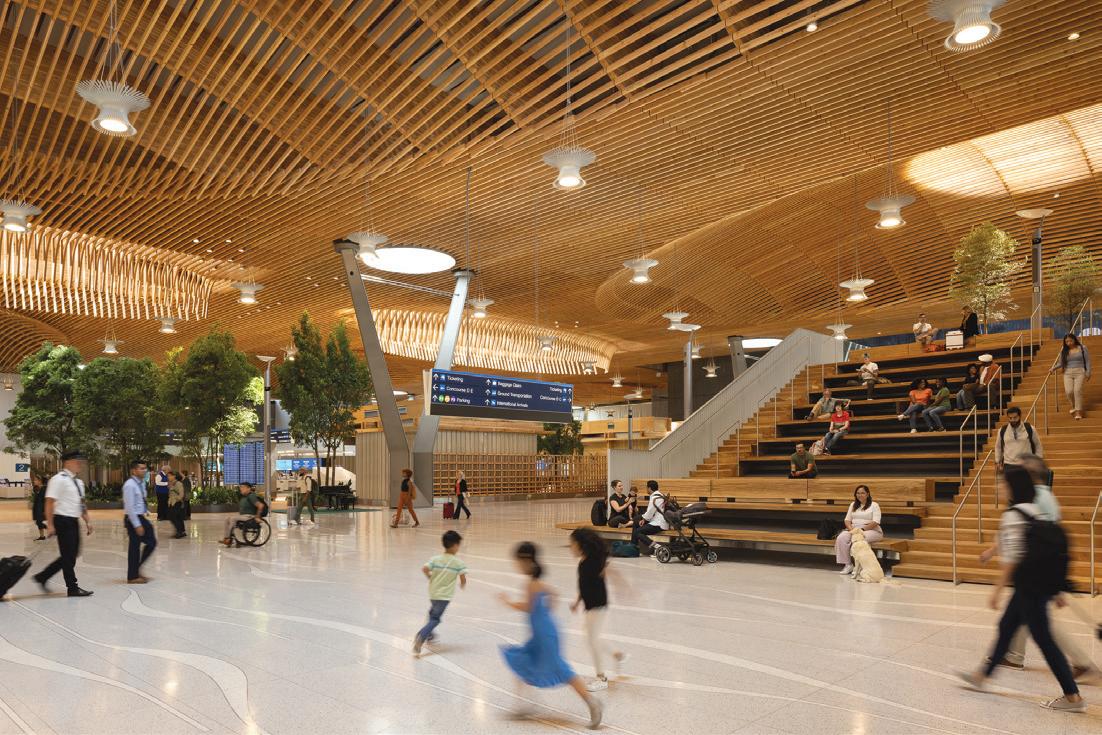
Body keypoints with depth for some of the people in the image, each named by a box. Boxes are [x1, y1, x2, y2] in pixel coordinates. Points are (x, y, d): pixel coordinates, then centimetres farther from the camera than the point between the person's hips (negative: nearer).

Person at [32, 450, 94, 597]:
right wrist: (50, 525, -20)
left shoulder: (78, 482, 14)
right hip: (63, 521, -9)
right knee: (68, 556, -1)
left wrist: (87, 521, 13)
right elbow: (49, 502, -16)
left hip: (74, 522, 9)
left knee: (71, 555, 13)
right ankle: (73, 588, 7)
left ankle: (42, 577, 27)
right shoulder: (59, 479, -12)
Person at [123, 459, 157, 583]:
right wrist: (137, 525, -21)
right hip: (133, 519, -9)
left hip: (141, 517, 9)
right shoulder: (130, 485, -18)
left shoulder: (141, 483, 9)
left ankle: (137, 569, 23)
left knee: (152, 542, 10)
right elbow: (130, 507, -21)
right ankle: (132, 577, 13)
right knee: (135, 547, 0)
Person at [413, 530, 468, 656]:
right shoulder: (458, 562, -11)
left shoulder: (435, 559, -3)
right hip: (445, 596, -4)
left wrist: (430, 578, 5)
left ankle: (429, 635, 43)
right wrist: (463, 586, 13)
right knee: (435, 619, 0)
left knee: (433, 613, 30)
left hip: (433, 593, 4)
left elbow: (424, 569, -15)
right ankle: (421, 637, -19)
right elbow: (463, 579, -10)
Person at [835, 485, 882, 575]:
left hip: (871, 530, -5)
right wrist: (851, 528, -9)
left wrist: (862, 529, -20)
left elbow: (875, 522, -11)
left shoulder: (874, 505, 1)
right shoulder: (853, 505, 18)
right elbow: (847, 520, 12)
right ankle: (847, 565, -24)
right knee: (841, 538, -26)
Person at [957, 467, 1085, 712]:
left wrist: (997, 590, -14)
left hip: (1028, 584, -10)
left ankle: (1073, 697, 7)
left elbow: (1012, 557, -20)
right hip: (1042, 580, 10)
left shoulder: (1013, 515, -17)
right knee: (1006, 627, 17)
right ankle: (982, 675, 27)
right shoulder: (1036, 511, 10)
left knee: (1043, 639, 0)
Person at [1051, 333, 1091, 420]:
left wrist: (1088, 373, -2)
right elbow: (1060, 363, 13)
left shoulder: (1082, 348, 4)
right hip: (1068, 373, 2)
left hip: (1080, 372, -2)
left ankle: (1078, 411, -14)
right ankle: (1073, 406, 15)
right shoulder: (1064, 350, 9)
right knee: (1069, 391, -15)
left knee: (1077, 390, -19)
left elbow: (1087, 361, 5)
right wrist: (1054, 368, -5)